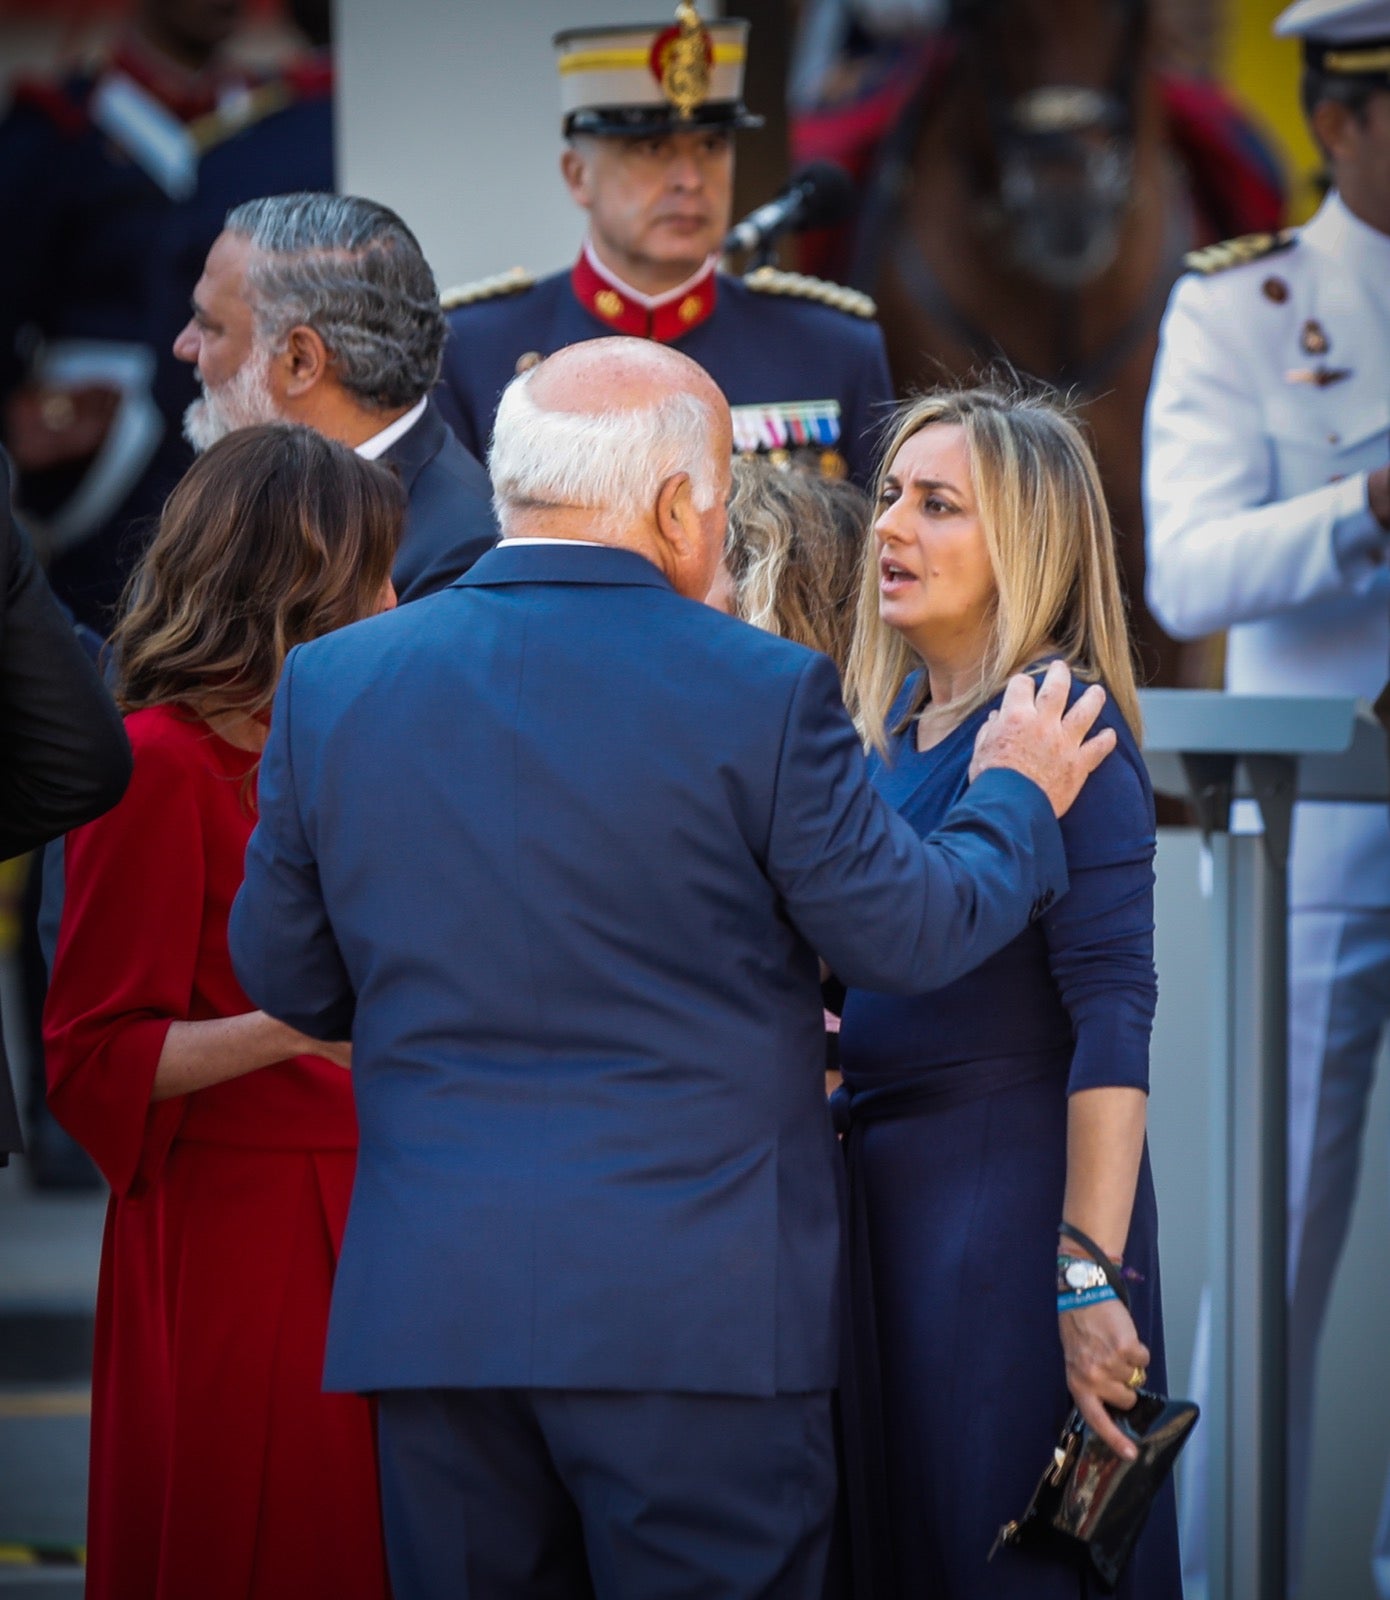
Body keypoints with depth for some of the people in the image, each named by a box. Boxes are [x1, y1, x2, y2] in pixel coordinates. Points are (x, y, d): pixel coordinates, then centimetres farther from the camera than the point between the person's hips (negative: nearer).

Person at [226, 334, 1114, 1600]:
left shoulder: (332, 686, 3)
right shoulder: (760, 697, -9)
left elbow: (285, 979, 11)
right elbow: (912, 936, 1)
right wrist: (1020, 798, 19)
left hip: (428, 1300, 4)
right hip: (699, 1307, -4)